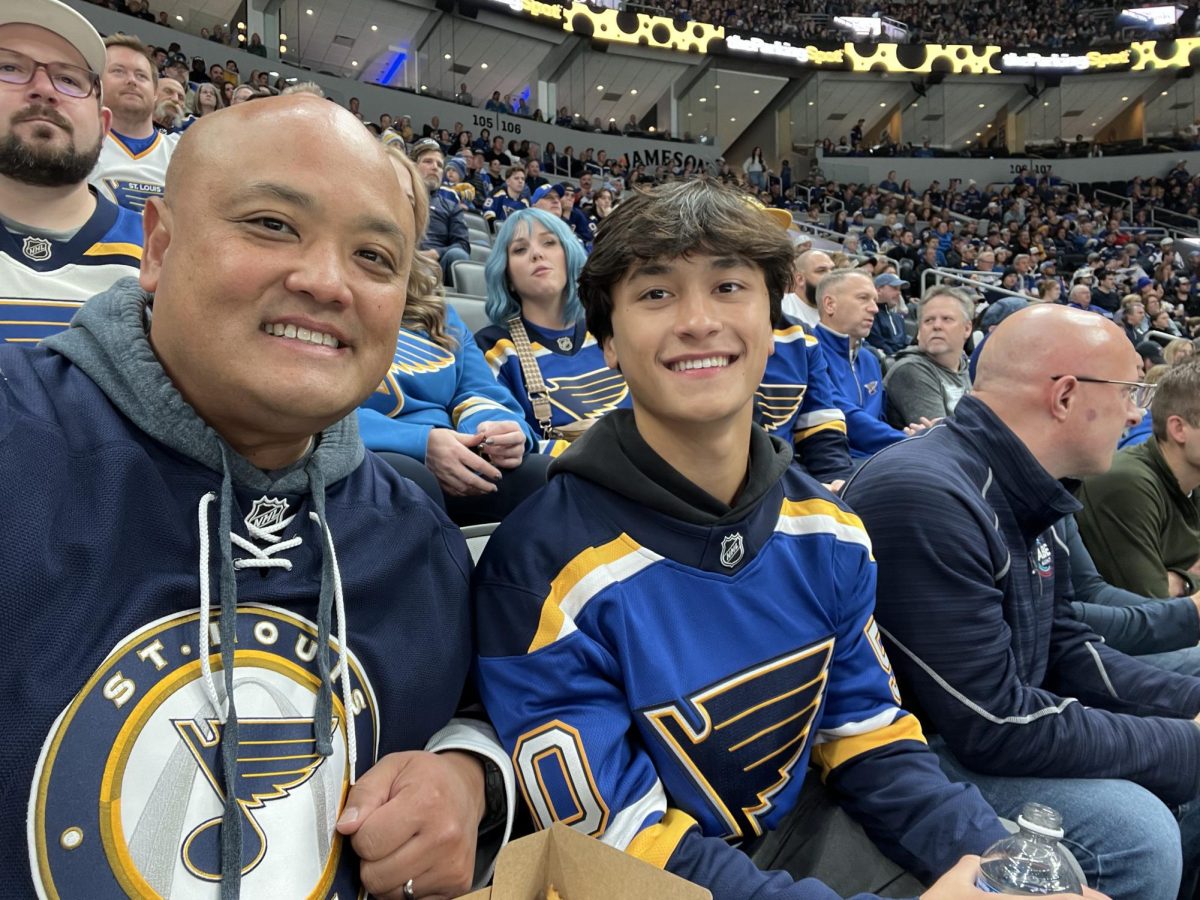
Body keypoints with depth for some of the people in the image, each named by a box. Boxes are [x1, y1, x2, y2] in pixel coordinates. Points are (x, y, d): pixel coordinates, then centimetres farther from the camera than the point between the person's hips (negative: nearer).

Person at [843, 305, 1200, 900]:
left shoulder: (1021, 492, 3)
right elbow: (996, 727, -28)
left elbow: (1064, 648, 12)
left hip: (993, 724, 10)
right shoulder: (925, 498, -30)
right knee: (1134, 832, -24)